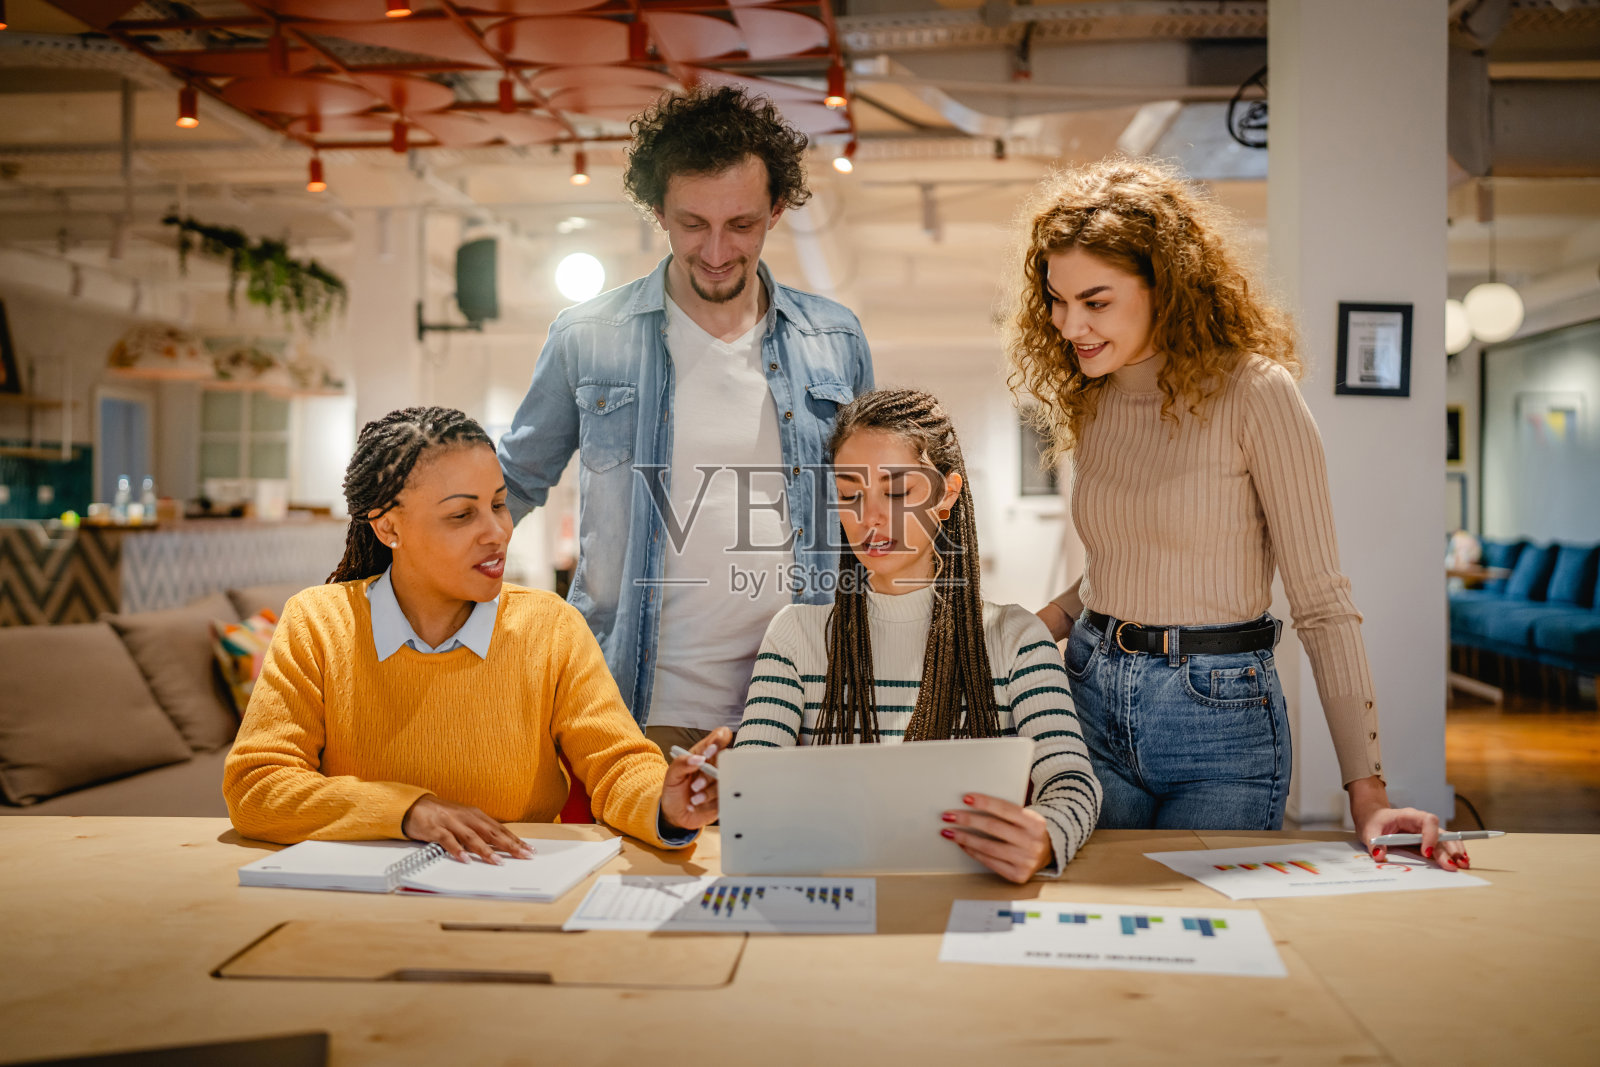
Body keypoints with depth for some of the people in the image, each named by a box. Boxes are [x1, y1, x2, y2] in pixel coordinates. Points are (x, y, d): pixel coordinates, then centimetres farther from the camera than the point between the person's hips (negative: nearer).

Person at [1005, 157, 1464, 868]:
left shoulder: (1253, 392, -13)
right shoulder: (1089, 401, 6)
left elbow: (1321, 600, -14)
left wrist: (1366, 792, -19)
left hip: (1219, 717, -5)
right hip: (1091, 698, 5)